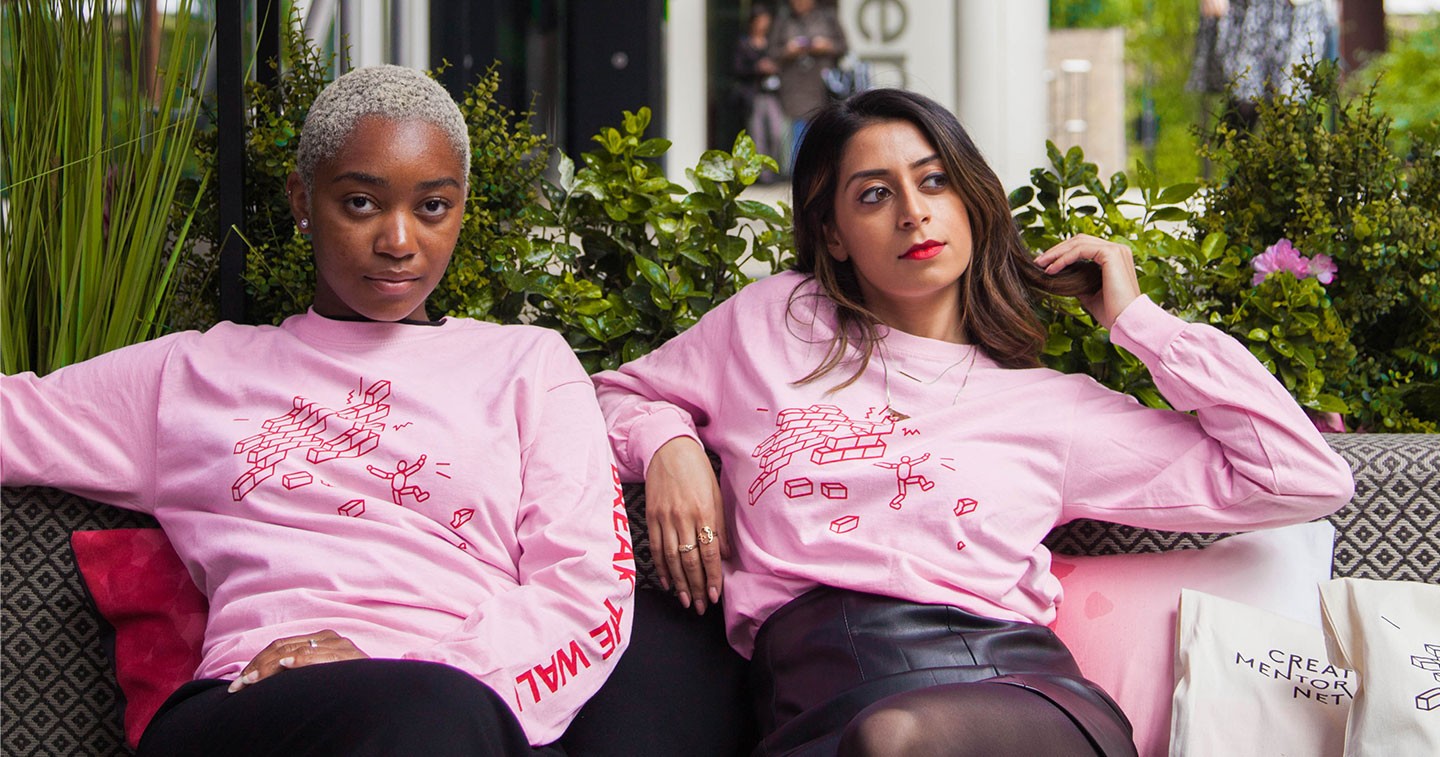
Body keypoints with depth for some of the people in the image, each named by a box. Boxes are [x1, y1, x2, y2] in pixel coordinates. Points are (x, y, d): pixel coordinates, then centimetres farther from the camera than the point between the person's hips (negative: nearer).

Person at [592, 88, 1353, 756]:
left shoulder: (1052, 405, 19)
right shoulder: (772, 322, 22)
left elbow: (1307, 479, 18)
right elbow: (618, 394, 35)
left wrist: (1136, 319, 19)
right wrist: (668, 446, 10)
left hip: (1017, 692, 0)